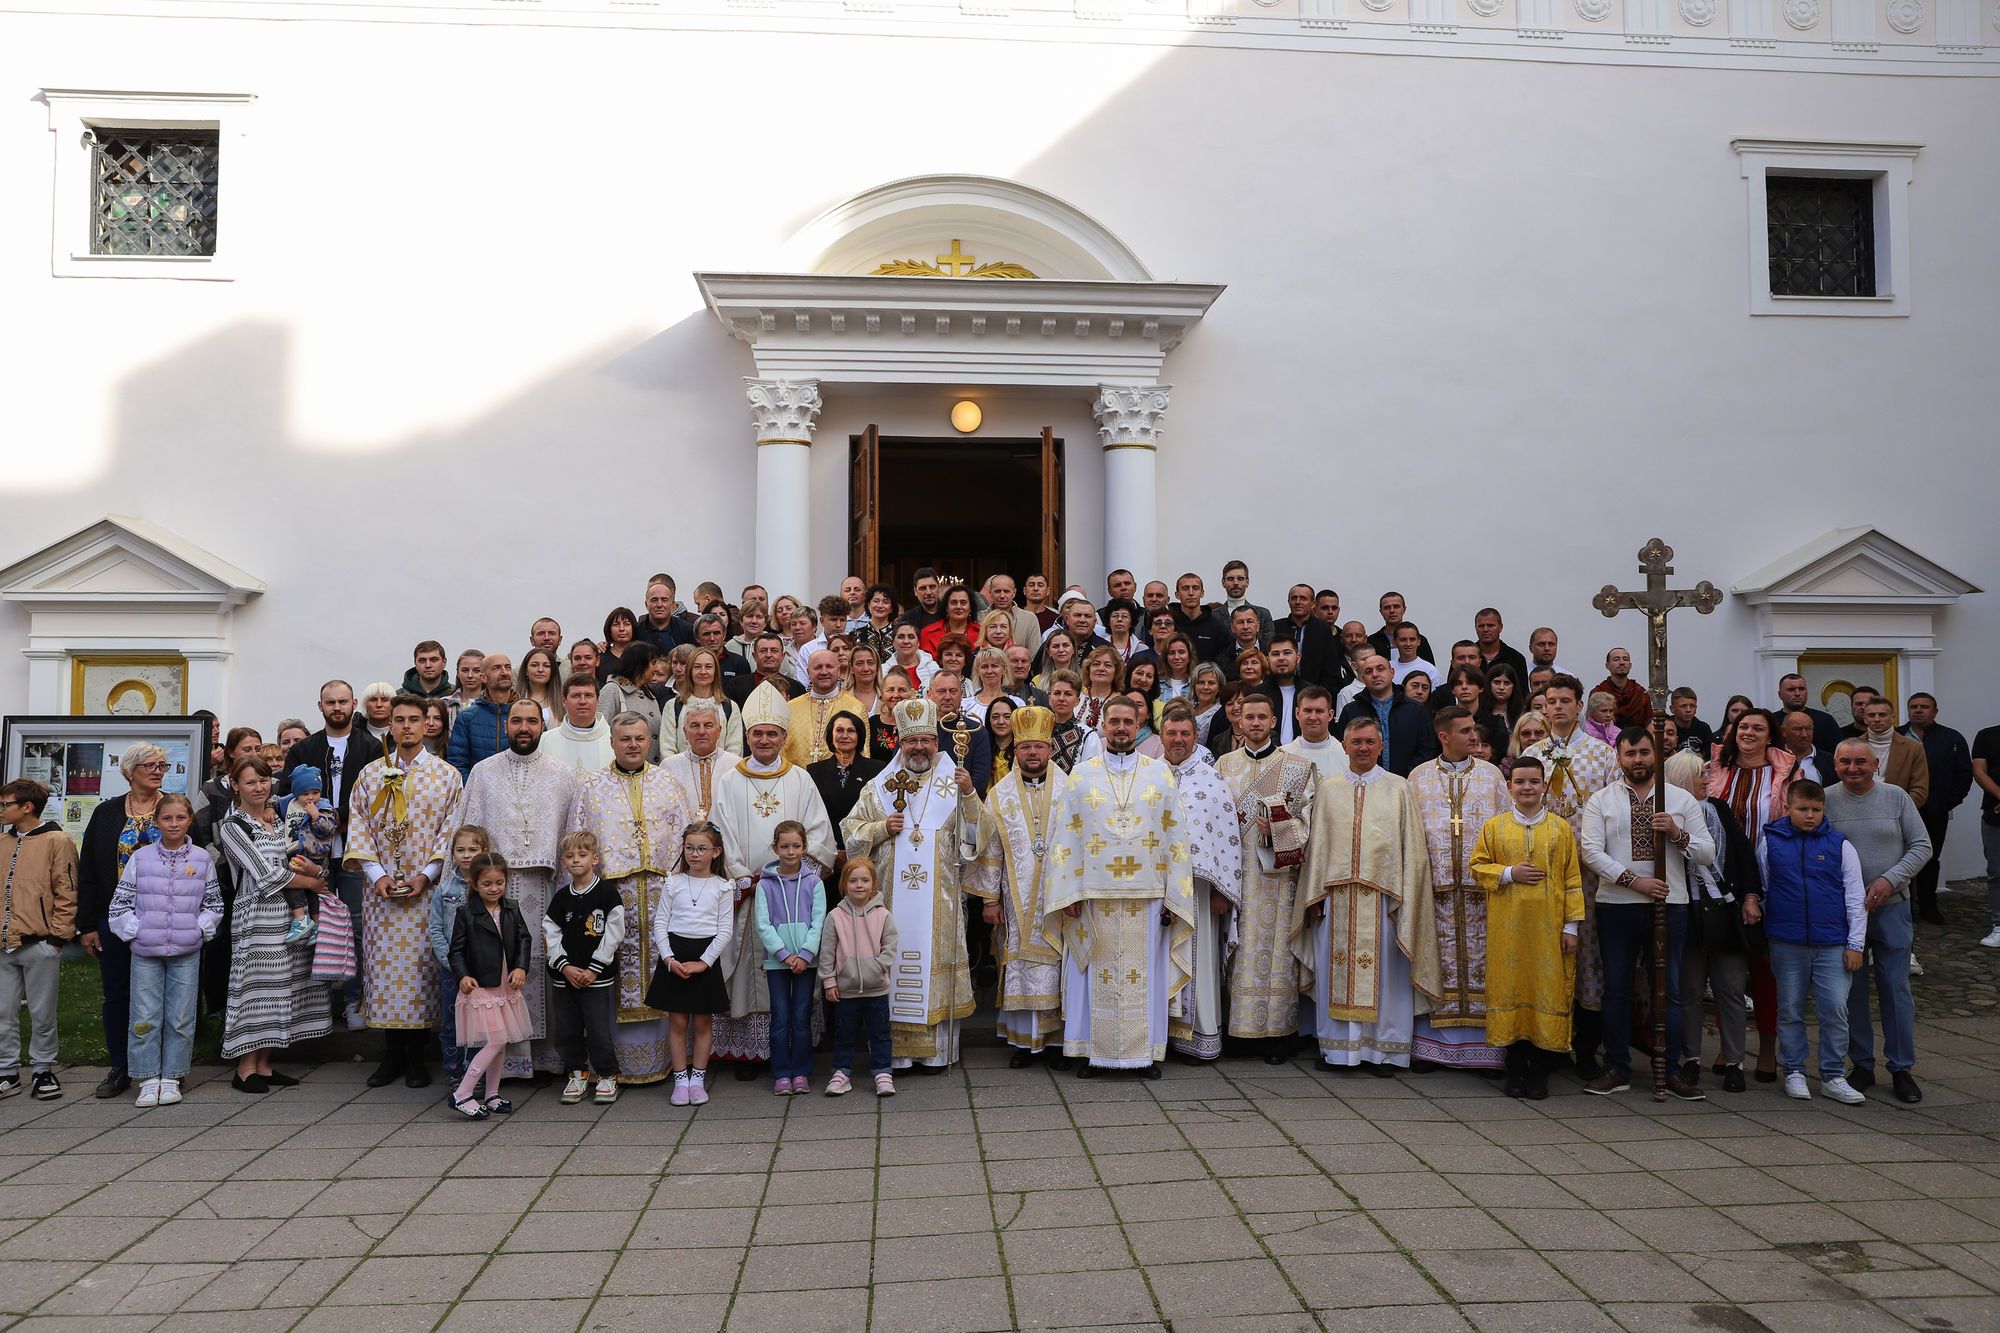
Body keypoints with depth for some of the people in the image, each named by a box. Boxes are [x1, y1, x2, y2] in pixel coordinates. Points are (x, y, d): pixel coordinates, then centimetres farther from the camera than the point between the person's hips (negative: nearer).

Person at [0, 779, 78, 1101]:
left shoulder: (56, 841, -6)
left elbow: (67, 893, -7)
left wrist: (56, 936, -10)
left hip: (39, 944, -6)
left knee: (42, 1014, 4)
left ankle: (43, 1071, 16)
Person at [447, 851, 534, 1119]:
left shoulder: (512, 908, 5)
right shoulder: (467, 913, -9)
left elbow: (524, 939, 5)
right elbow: (457, 949, -7)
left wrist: (521, 967, -10)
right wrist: (463, 976, -22)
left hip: (507, 986, 6)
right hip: (480, 987, -6)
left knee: (502, 1044, 11)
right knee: (495, 1042, -11)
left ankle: (492, 1095, 23)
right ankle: (461, 1095, -4)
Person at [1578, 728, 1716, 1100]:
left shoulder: (1682, 800, 7)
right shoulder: (1600, 801, 3)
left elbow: (1708, 853, 4)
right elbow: (1592, 852, -6)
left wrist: (1677, 833, -14)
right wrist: (1634, 880, -16)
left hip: (1670, 905, 1)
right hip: (1616, 905, 0)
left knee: (1669, 989, 5)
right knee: (1617, 989, 6)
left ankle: (1671, 1071, 15)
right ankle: (1617, 1069, 15)